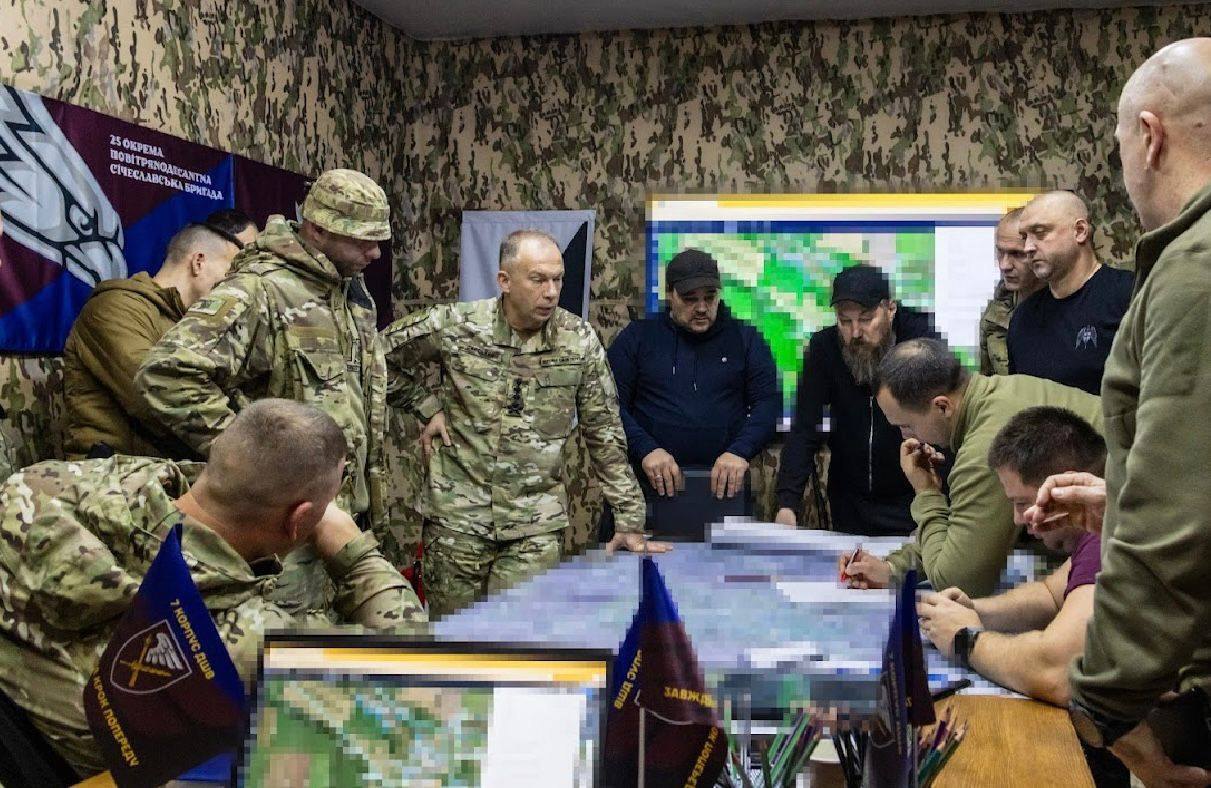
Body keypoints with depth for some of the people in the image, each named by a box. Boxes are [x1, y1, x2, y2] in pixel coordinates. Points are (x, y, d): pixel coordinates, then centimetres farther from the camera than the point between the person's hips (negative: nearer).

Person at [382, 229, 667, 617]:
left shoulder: (581, 341, -3)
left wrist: (630, 519, 1)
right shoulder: (455, 326, -6)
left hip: (537, 525, 0)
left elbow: (605, 435, 2)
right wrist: (427, 407, 1)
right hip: (457, 516, 0)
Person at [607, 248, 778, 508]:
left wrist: (740, 451, -15)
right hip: (651, 486, 0)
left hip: (724, 485, 1)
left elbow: (768, 402, 1)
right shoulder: (638, 337, 6)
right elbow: (611, 403, -1)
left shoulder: (745, 339, 8)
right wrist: (646, 449, -16)